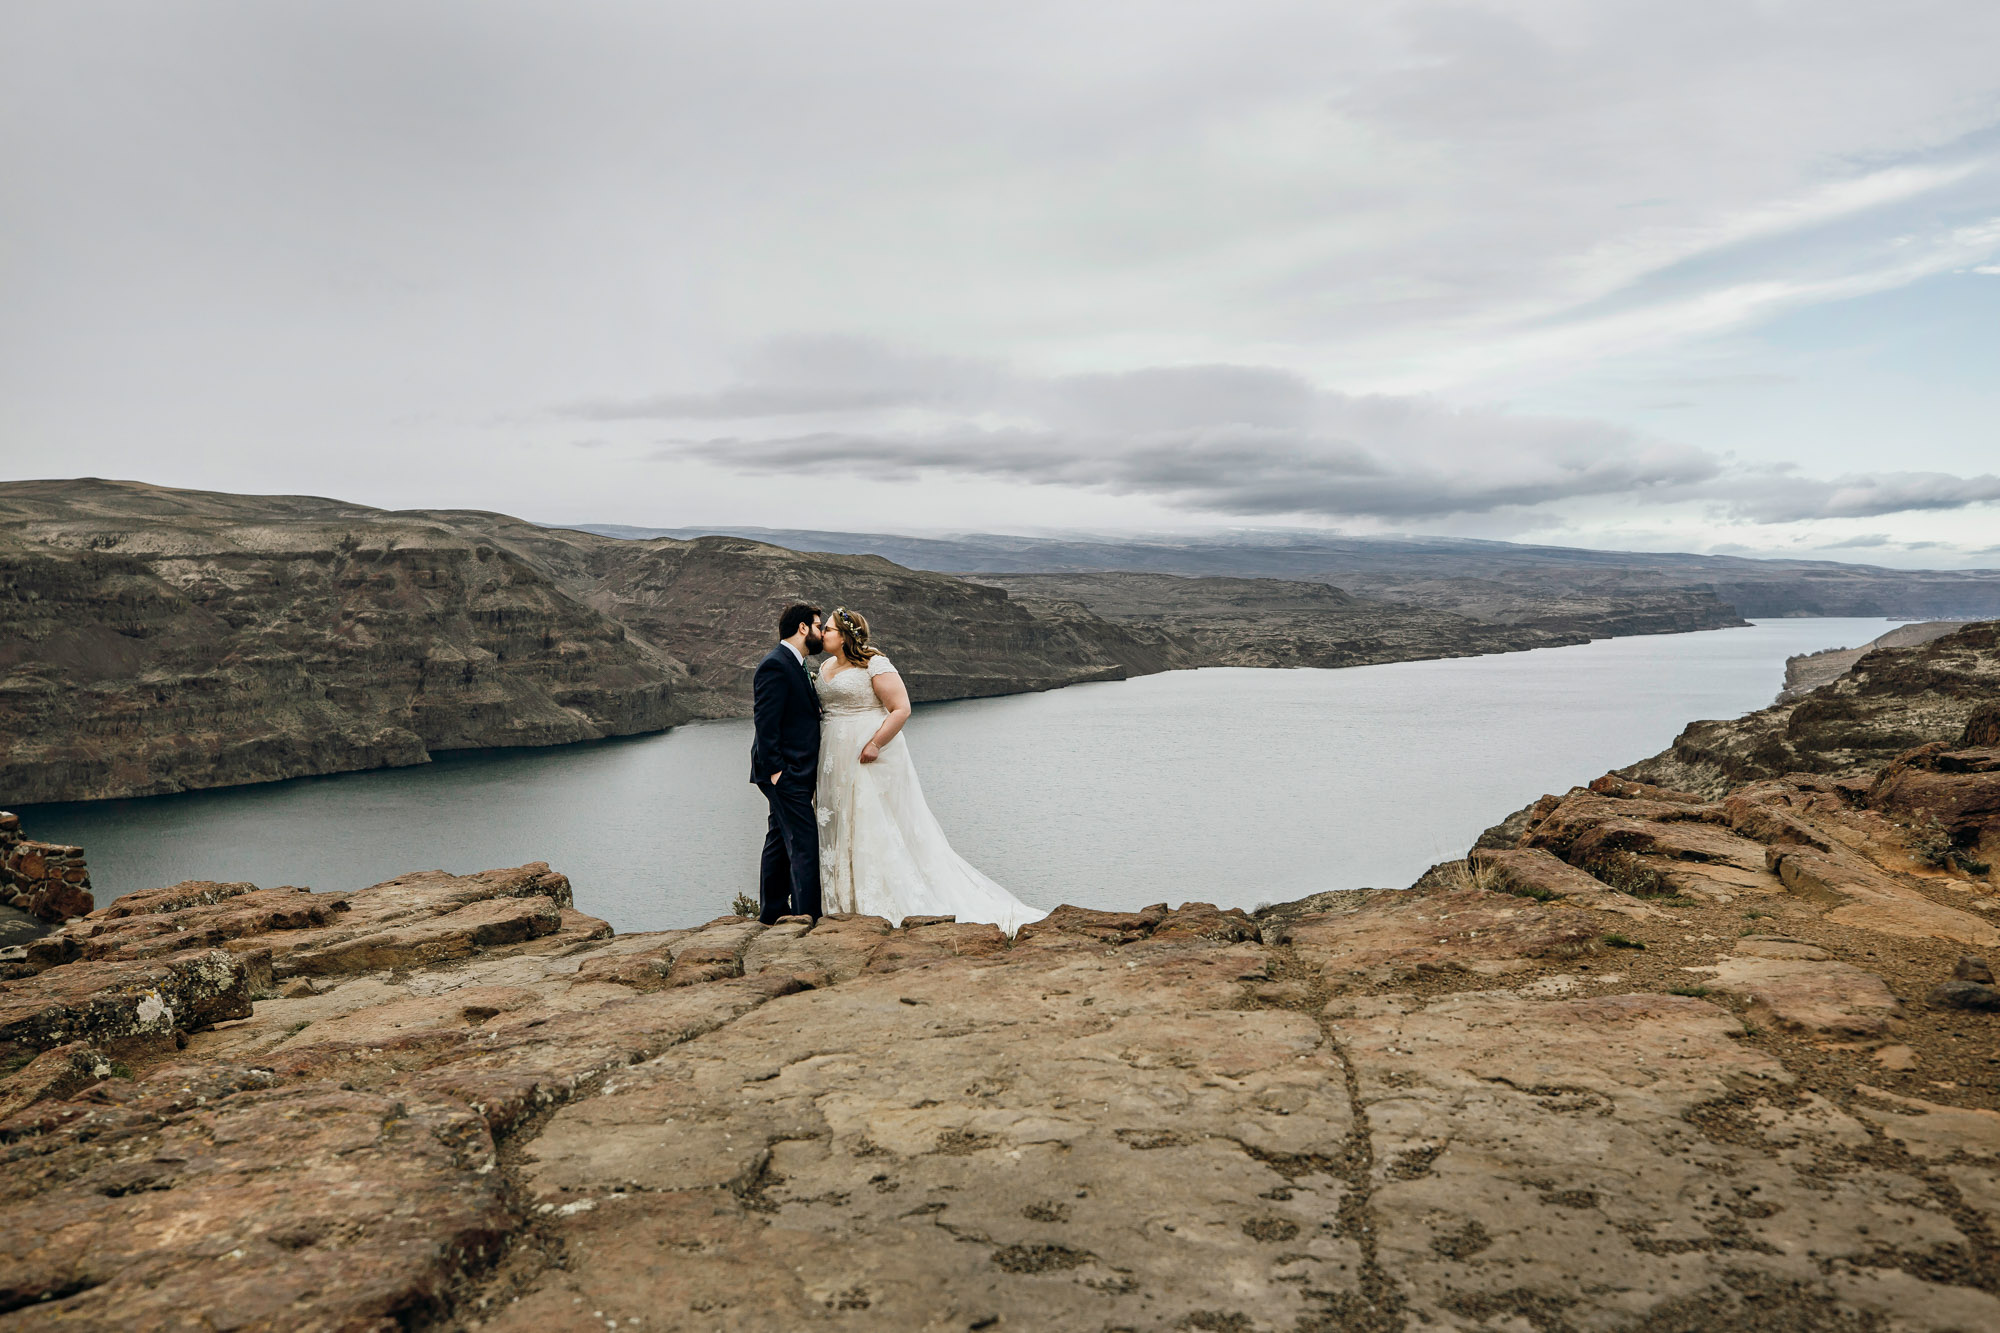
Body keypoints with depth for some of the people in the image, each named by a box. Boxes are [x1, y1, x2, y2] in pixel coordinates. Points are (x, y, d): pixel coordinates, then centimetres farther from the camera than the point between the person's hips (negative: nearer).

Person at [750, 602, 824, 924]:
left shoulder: (794, 664, 17)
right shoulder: (775, 665, -16)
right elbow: (765, 723, -20)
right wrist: (774, 770, -22)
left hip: (793, 774, 10)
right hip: (786, 775, -10)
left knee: (780, 841, 15)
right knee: (804, 843, -9)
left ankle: (772, 910, 24)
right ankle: (807, 915, -6)